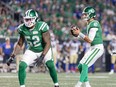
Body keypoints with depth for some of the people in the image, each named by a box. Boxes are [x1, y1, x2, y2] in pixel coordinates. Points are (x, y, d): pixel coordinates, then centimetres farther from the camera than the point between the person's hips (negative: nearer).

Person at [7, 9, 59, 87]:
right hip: (31, 51, 3)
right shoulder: (23, 28, -12)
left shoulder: (42, 26, -27)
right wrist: (12, 56, -4)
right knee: (21, 66, -15)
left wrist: (42, 57, -32)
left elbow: (48, 43, -24)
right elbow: (19, 43, 3)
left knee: (50, 65, -23)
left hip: (44, 50, -3)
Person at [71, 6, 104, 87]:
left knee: (85, 65, -17)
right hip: (93, 48, 10)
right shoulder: (90, 24, 14)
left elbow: (90, 40, -19)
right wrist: (78, 34, 8)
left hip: (97, 48, -10)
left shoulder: (94, 24, -16)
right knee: (80, 66, 9)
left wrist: (79, 34, -16)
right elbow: (89, 39, 18)